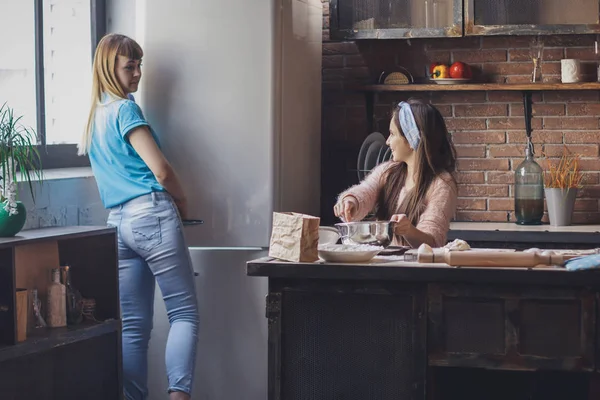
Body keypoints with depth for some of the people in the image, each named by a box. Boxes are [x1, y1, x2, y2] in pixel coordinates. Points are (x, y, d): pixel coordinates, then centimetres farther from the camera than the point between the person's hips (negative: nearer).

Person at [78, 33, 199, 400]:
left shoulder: (95, 116, 19)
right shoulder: (126, 109, -7)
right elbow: (161, 170, -13)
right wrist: (182, 200, 6)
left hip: (118, 221, 8)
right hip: (152, 214, -8)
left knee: (134, 324, 7)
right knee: (185, 313, -7)